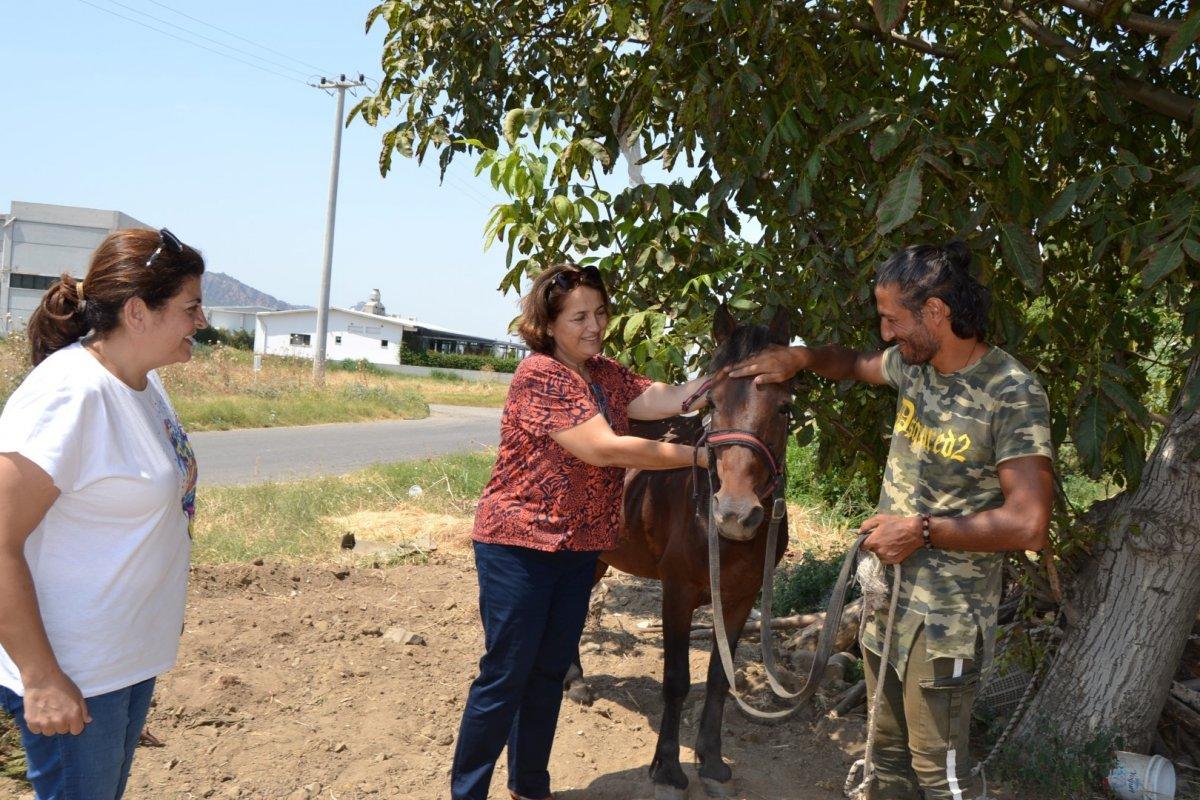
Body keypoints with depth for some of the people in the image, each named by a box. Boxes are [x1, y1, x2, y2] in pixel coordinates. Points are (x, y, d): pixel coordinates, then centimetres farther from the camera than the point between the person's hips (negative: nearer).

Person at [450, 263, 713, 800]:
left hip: (579, 549, 8)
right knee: (505, 678, -1)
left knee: (549, 674, 16)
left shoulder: (606, 373, 8)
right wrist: (699, 456, -23)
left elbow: (669, 399, -4)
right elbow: (603, 449, -26)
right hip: (519, 547, -8)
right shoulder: (540, 374, -19)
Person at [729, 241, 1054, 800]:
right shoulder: (915, 366, 2)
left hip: (943, 621, -7)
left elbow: (1028, 524, -24)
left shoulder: (1012, 394, -19)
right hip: (887, 597, 7)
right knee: (888, 751, 19)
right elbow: (856, 364, 24)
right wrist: (799, 358, 6)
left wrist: (923, 530, -19)